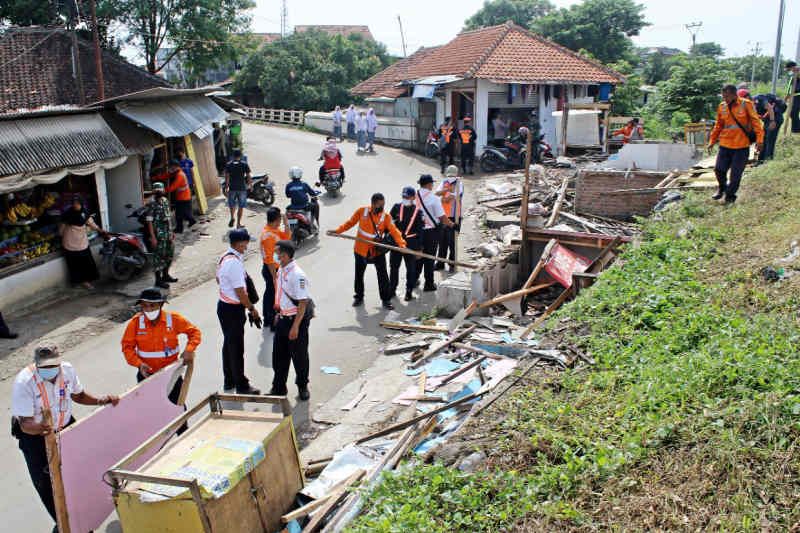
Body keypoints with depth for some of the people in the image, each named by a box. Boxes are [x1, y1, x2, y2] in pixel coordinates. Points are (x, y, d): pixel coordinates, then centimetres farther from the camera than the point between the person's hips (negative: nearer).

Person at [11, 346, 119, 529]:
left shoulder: (68, 370, -17)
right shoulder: (23, 383, -31)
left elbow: (78, 395, 4)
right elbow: (25, 424, -30)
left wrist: (100, 400, -12)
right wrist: (40, 428, -52)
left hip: (66, 426, 3)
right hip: (34, 436, -3)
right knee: (46, 484, 4)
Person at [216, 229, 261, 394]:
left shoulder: (224, 257, 5)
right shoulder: (235, 262, -25)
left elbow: (218, 279, 19)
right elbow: (240, 291, -24)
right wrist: (252, 309, -14)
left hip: (224, 305, 10)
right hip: (233, 310, -10)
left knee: (228, 343, 20)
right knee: (237, 348, 1)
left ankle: (229, 381, 34)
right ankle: (241, 386, 13)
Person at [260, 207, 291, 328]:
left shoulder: (274, 229, 1)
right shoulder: (268, 235, -26)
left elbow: (286, 237, 9)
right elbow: (269, 259, -26)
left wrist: (286, 223, -4)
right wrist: (274, 276, -22)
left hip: (274, 268, 10)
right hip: (271, 269, -10)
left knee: (269, 293, 20)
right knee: (273, 295, 1)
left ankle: (267, 318, 33)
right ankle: (273, 323, 11)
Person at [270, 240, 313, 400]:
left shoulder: (297, 275, -22)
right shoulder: (281, 270, 5)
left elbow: (303, 302, -22)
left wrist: (295, 326, -22)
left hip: (297, 319, -8)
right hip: (283, 318, 8)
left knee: (299, 356, 7)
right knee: (279, 355, 14)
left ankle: (303, 387, 26)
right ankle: (279, 387, 28)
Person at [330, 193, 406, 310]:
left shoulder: (386, 217, -11)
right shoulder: (361, 211, -10)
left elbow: (394, 231, -18)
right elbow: (350, 223, 1)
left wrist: (402, 244, -33)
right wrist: (337, 231, -7)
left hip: (378, 250, 0)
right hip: (361, 250, 1)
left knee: (383, 275, 0)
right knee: (359, 275, 15)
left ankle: (386, 300, 12)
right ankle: (359, 297, 34)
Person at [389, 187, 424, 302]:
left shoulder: (417, 211, -3)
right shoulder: (396, 207, 0)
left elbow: (420, 230, 0)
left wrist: (419, 248, -2)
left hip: (410, 244, -2)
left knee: (411, 269, 5)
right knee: (393, 267, 11)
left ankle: (409, 292, 15)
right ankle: (392, 289, 23)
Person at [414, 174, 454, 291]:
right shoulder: (434, 198, -16)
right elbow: (442, 217, -14)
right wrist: (450, 224, 1)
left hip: (417, 229, 4)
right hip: (431, 231, -4)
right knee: (429, 257, 6)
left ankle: (413, 280, 28)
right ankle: (429, 285, 13)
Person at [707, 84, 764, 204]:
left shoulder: (746, 104, -7)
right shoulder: (722, 107, 5)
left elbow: (756, 122, -8)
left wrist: (759, 140, -16)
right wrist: (712, 141, 14)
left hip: (742, 146, -4)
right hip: (725, 145, 4)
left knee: (735, 174, -1)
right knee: (719, 169, 0)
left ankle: (730, 195, 16)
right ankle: (722, 188, 27)